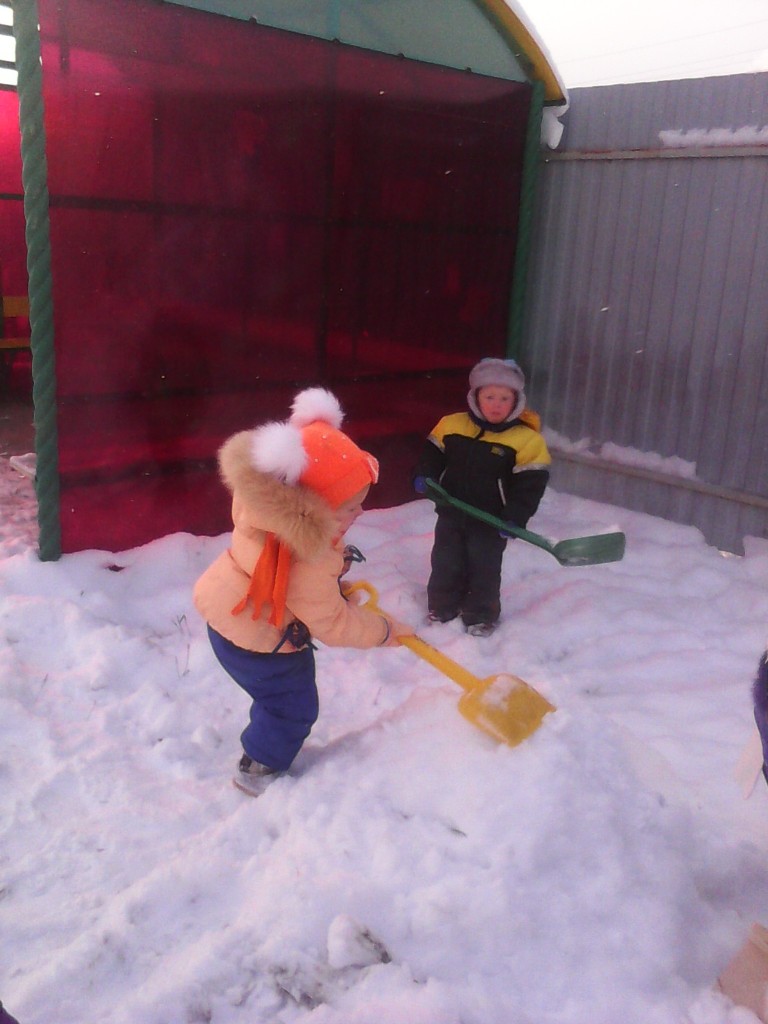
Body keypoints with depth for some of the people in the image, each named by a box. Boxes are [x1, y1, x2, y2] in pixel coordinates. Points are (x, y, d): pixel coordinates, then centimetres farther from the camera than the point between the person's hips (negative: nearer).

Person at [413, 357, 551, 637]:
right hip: (451, 513, 3)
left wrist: (514, 518, -22)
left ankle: (481, 616, 28)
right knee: (445, 563, 16)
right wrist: (424, 476, -10)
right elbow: (433, 454, 8)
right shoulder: (451, 425, -6)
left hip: (491, 521, -3)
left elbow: (530, 484, -15)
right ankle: (442, 608, 36)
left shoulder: (527, 439, -15)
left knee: (484, 569, 10)